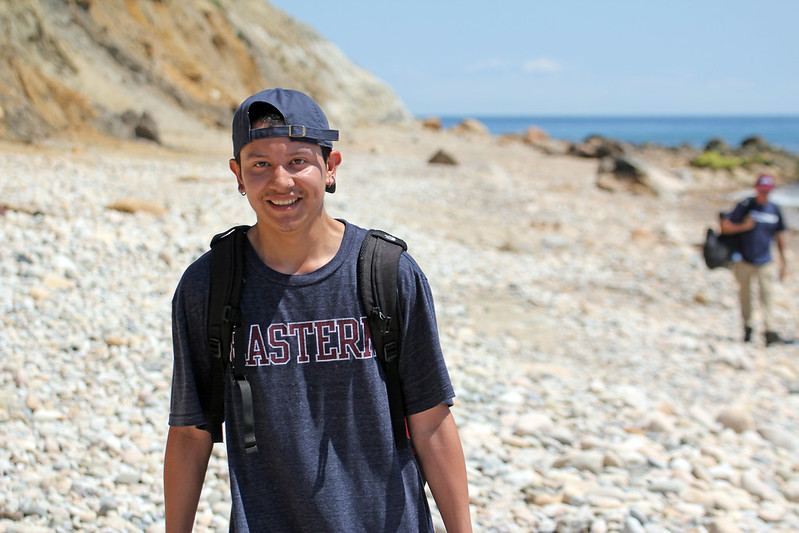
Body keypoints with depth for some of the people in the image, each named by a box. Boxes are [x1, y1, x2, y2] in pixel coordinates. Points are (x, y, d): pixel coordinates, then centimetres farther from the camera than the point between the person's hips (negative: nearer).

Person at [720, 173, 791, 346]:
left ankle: (770, 333, -14)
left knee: (767, 296, -8)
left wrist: (783, 262, 13)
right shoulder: (745, 206, -5)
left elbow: (780, 237, 14)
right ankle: (747, 326, 26)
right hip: (744, 261, -1)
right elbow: (725, 226, -7)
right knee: (745, 294, 8)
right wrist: (743, 226, -22)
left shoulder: (775, 210, 6)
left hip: (765, 262, 1)